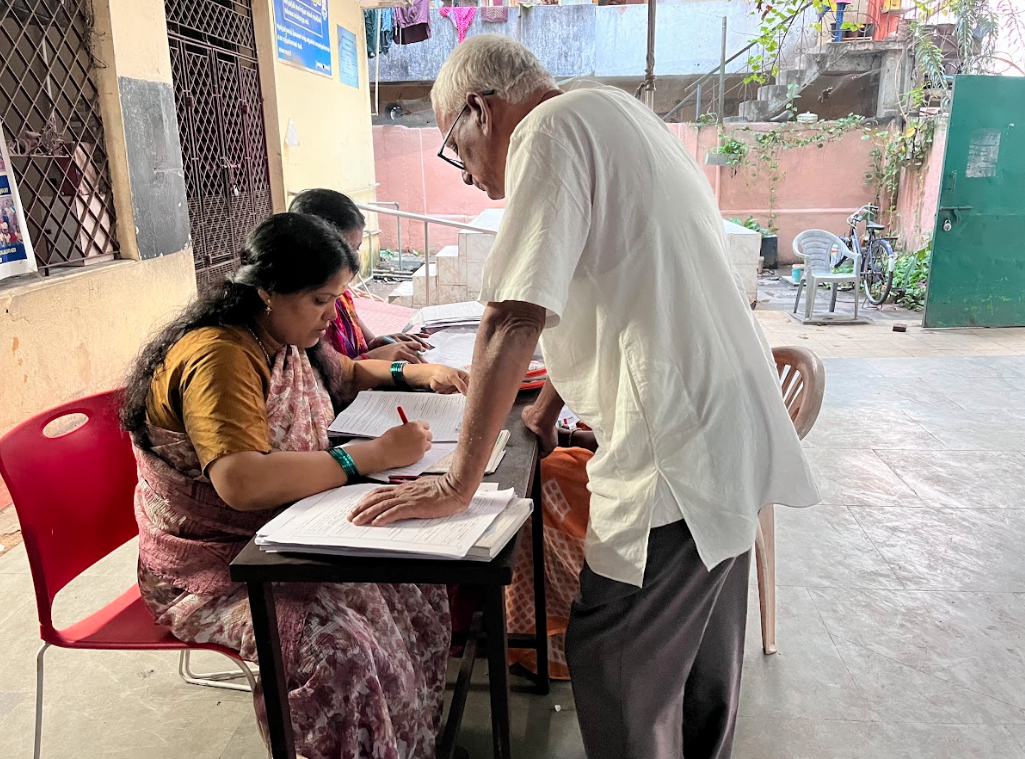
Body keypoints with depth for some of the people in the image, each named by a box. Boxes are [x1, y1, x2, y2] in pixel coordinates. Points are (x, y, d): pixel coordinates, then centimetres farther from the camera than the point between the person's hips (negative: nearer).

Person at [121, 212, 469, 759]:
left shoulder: (285, 341, 4)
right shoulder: (219, 356, -24)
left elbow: (347, 375, 25)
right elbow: (240, 481, -38)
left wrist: (411, 373, 7)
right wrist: (373, 455, -33)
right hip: (211, 566, -8)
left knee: (417, 586, -8)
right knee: (341, 646, -29)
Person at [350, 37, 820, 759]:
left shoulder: (550, 131, -12)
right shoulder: (620, 115, 18)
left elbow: (512, 322, -20)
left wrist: (457, 484, -13)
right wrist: (546, 410, 22)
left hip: (676, 456, -10)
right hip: (734, 433, 10)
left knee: (613, 667, 6)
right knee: (702, 654, 25)